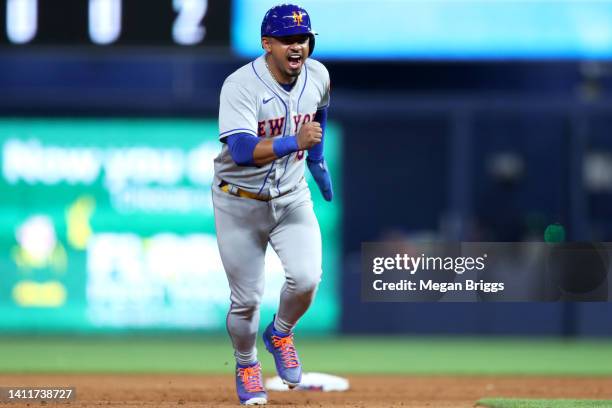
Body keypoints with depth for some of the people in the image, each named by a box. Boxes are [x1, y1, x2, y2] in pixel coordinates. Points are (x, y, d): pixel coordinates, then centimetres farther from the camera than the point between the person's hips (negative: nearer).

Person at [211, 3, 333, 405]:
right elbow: (242, 150, -36)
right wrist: (293, 142, -49)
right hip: (240, 202, -3)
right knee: (246, 298, 2)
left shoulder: (318, 77, -6)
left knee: (306, 278, -17)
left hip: (292, 197, 3)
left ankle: (281, 334, 15)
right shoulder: (241, 86, -24)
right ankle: (246, 365, 31)